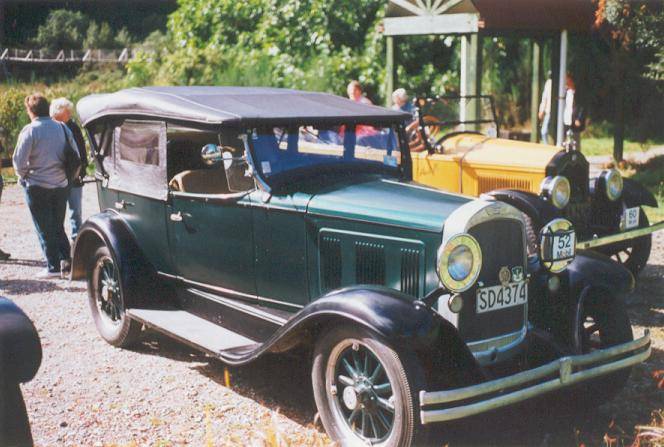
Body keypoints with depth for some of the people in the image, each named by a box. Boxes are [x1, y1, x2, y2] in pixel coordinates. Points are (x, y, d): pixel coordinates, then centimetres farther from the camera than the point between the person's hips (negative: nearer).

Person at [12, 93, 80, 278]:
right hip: (61, 185, 5)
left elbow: (19, 161, -13)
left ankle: (53, 267, 7)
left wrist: (23, 176, 5)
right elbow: (76, 155, 5)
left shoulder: (30, 131, -13)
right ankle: (66, 261, 15)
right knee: (58, 226, 18)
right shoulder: (63, 128, 1)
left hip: (38, 187, -5)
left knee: (44, 229, 5)